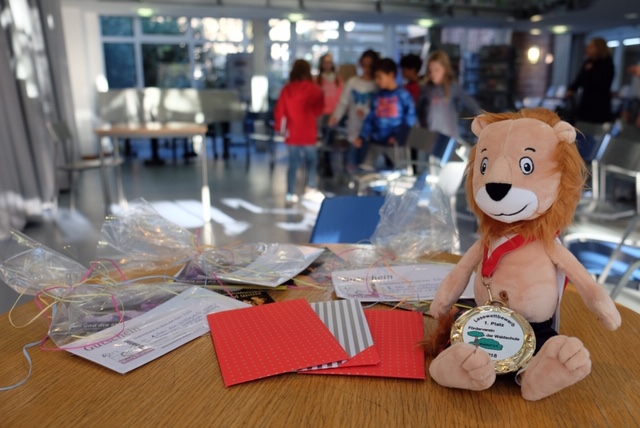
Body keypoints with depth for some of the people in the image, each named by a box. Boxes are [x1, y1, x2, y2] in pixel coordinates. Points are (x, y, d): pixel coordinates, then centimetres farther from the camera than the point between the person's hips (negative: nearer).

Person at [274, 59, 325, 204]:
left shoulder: (287, 89, -1)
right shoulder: (314, 89, -8)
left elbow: (279, 111, -1)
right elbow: (319, 110, 0)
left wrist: (280, 128, 8)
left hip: (292, 134, 3)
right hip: (308, 134, -2)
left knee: (293, 164, 8)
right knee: (312, 161, 12)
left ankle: (290, 194, 7)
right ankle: (311, 189, 7)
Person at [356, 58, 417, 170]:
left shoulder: (403, 95, -5)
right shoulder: (377, 96, 9)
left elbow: (411, 118, -7)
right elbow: (370, 118, 12)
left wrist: (399, 136, -14)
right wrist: (362, 136, 3)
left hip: (394, 143, -4)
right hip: (375, 142, 5)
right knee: (364, 169, 3)